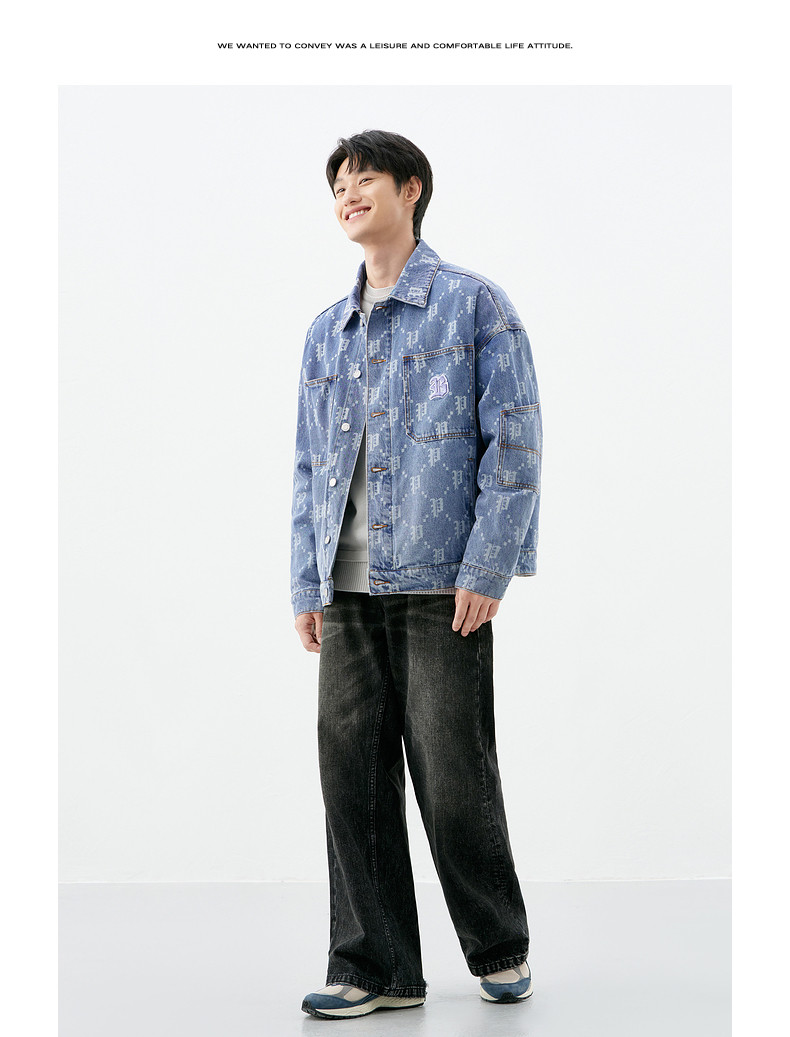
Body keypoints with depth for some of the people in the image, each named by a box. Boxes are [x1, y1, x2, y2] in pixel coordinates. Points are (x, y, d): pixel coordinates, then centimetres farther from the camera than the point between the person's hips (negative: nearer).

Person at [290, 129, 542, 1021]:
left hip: (442, 585, -5)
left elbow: (513, 442, -5)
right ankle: (374, 967, 12)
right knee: (352, 773, 3)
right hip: (349, 593, 5)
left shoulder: (474, 305, 1)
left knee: (453, 777, -1)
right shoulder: (327, 333, 18)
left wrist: (486, 569, -13)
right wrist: (306, 586, 10)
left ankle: (501, 949, 20)